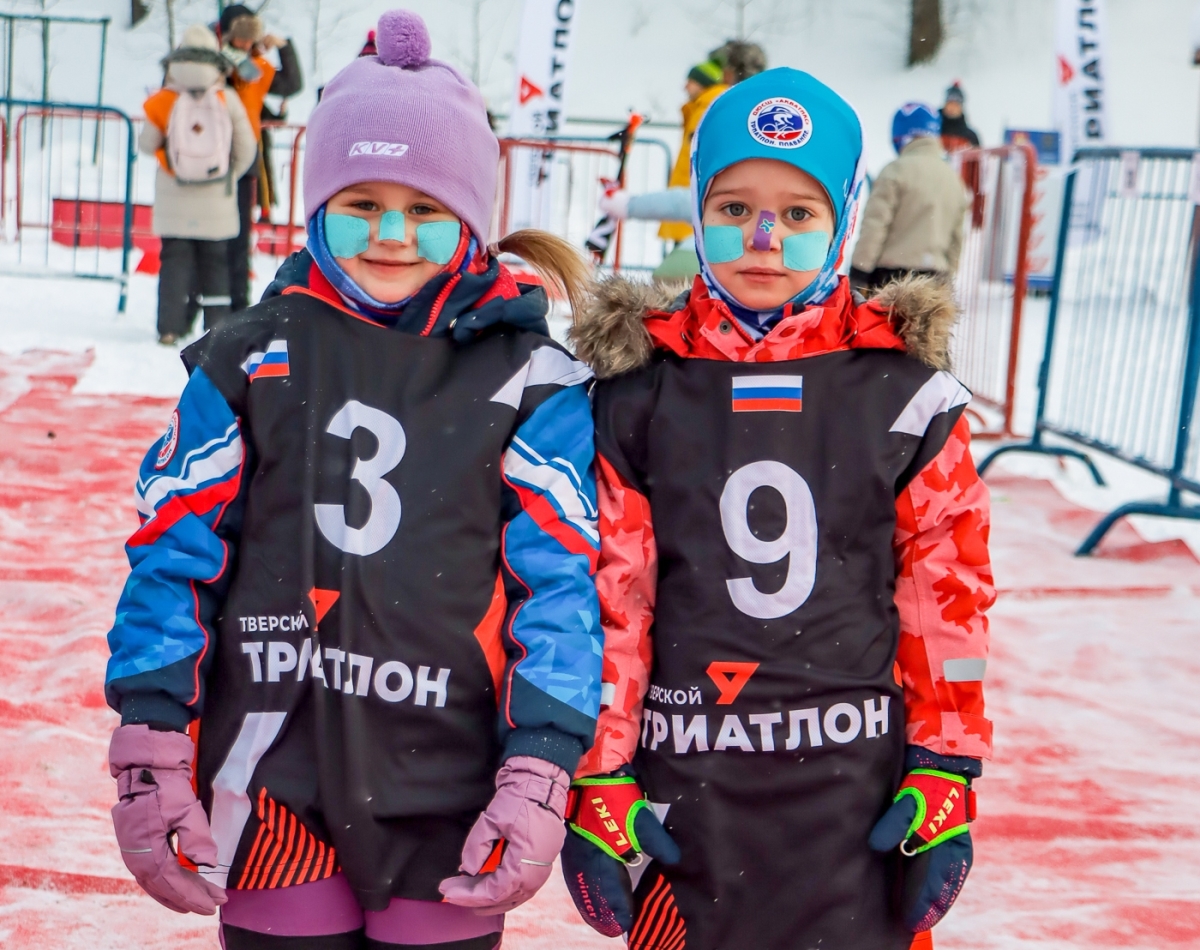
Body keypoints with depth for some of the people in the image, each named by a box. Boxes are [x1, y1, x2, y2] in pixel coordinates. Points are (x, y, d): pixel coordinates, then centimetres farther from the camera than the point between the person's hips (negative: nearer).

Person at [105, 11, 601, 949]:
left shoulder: (531, 384, -2)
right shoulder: (250, 362, 3)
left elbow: (561, 585, -3)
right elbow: (173, 555, 3)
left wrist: (539, 774, -11)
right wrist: (150, 755, -2)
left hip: (446, 800, -1)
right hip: (270, 790, 1)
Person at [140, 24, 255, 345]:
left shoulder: (163, 102, -7)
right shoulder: (228, 101, -6)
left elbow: (147, 144, 2)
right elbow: (246, 148, -1)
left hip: (174, 201, 0)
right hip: (217, 201, 0)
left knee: (175, 258, 5)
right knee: (215, 261, 9)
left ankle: (170, 327, 1)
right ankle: (217, 326, 11)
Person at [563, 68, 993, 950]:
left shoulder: (907, 392, -1)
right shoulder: (638, 392, 0)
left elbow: (948, 591, 2)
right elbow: (606, 596, 1)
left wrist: (945, 774, 0)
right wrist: (598, 780, 0)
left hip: (858, 790, 0)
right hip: (685, 787, 1)